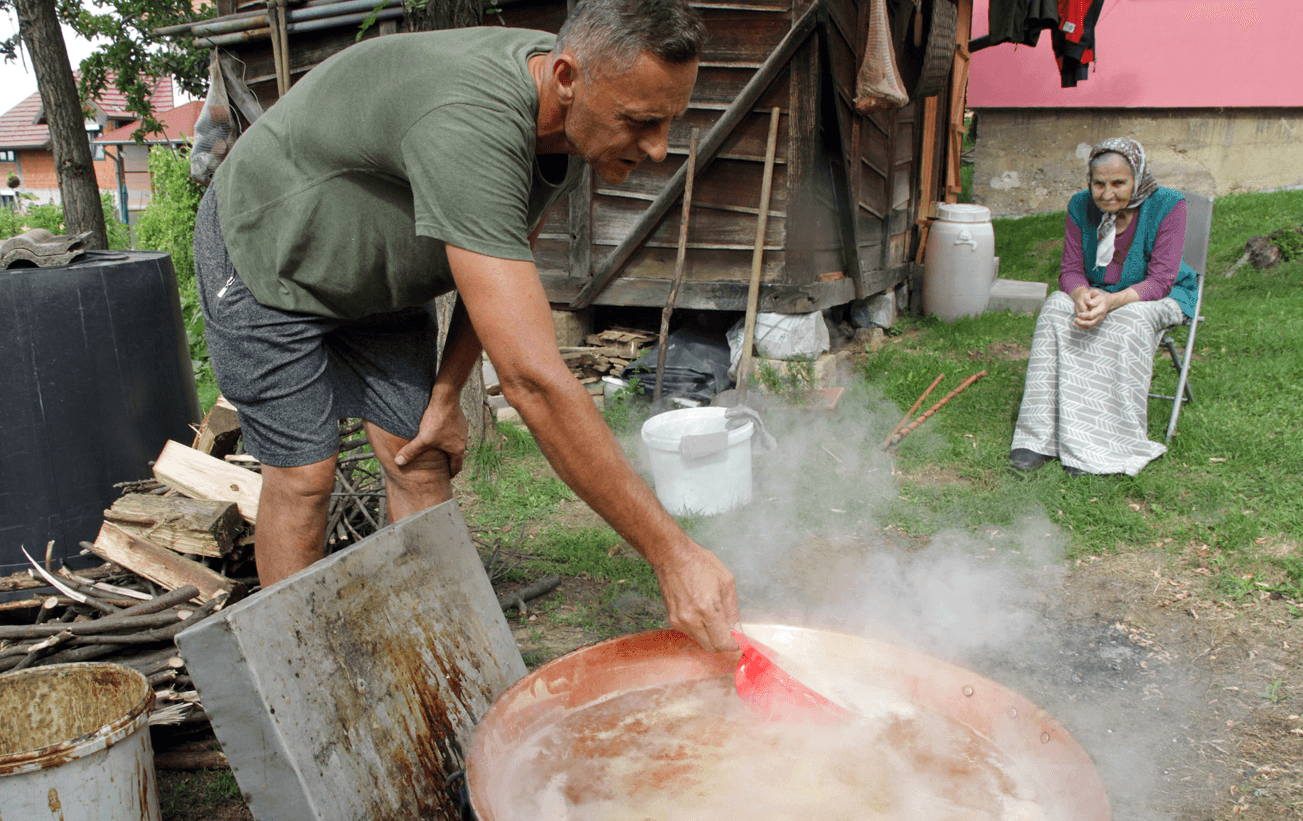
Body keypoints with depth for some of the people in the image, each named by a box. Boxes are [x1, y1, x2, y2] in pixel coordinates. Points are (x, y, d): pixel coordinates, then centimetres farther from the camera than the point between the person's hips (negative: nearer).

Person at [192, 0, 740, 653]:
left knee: (422, 462, 0)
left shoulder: (565, 118, -15)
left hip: (375, 275, 7)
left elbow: (498, 271, 1)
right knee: (303, 475, -7)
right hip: (264, 255, -7)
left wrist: (445, 394, -2)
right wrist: (671, 552, -47)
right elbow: (532, 378, -49)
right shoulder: (469, 126, -44)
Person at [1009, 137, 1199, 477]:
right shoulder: (1081, 207, -7)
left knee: (1128, 322, -36)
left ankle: (1105, 444, -31)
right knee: (1055, 308, -27)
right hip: (1096, 295, 3)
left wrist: (1112, 301, -41)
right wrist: (1083, 295, -31)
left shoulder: (1168, 207, -17)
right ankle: (1040, 436, -31)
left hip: (1158, 299, -3)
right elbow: (1070, 270, -5)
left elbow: (1161, 280, -21)